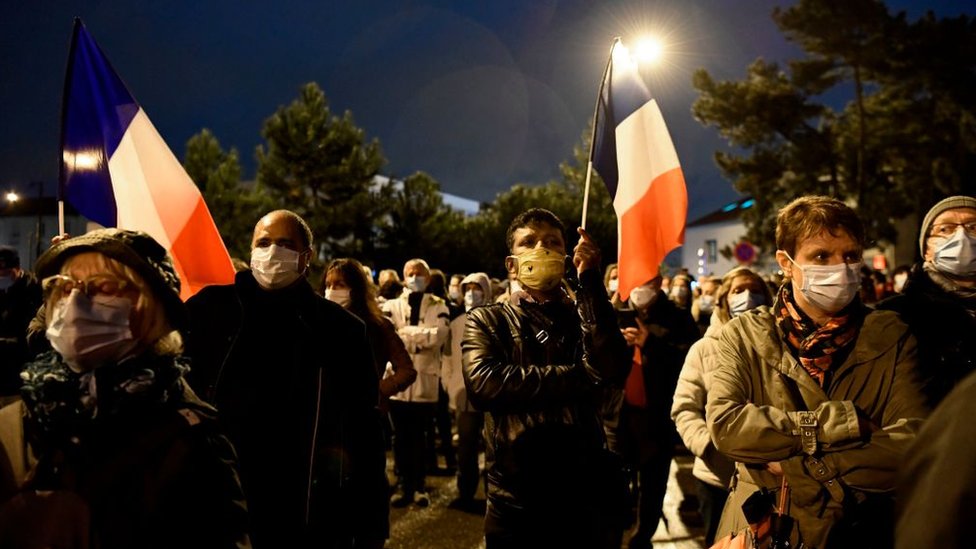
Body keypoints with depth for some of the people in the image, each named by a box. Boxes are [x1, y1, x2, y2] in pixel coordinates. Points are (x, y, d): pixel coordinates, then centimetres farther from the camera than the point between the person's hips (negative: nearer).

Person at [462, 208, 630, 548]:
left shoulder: (584, 316, 8)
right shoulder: (486, 320, 3)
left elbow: (612, 370, -13)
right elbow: (483, 383, -18)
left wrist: (590, 281, -14)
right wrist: (579, 376, -12)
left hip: (586, 496, 2)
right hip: (516, 501, -1)